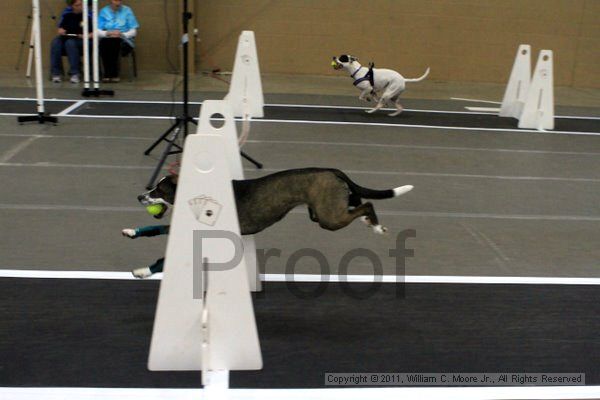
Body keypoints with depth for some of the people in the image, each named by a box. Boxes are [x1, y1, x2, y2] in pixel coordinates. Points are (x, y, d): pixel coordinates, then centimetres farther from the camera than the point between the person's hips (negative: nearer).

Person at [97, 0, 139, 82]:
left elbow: (133, 31, 2)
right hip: (106, 39, 1)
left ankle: (114, 74, -32)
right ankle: (107, 74, -31)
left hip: (123, 41, -1)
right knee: (104, 43, -34)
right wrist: (107, 33, -18)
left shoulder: (127, 11, 7)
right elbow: (98, 31, 3)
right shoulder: (103, 12, 10)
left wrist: (122, 34, -17)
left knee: (115, 42, -35)